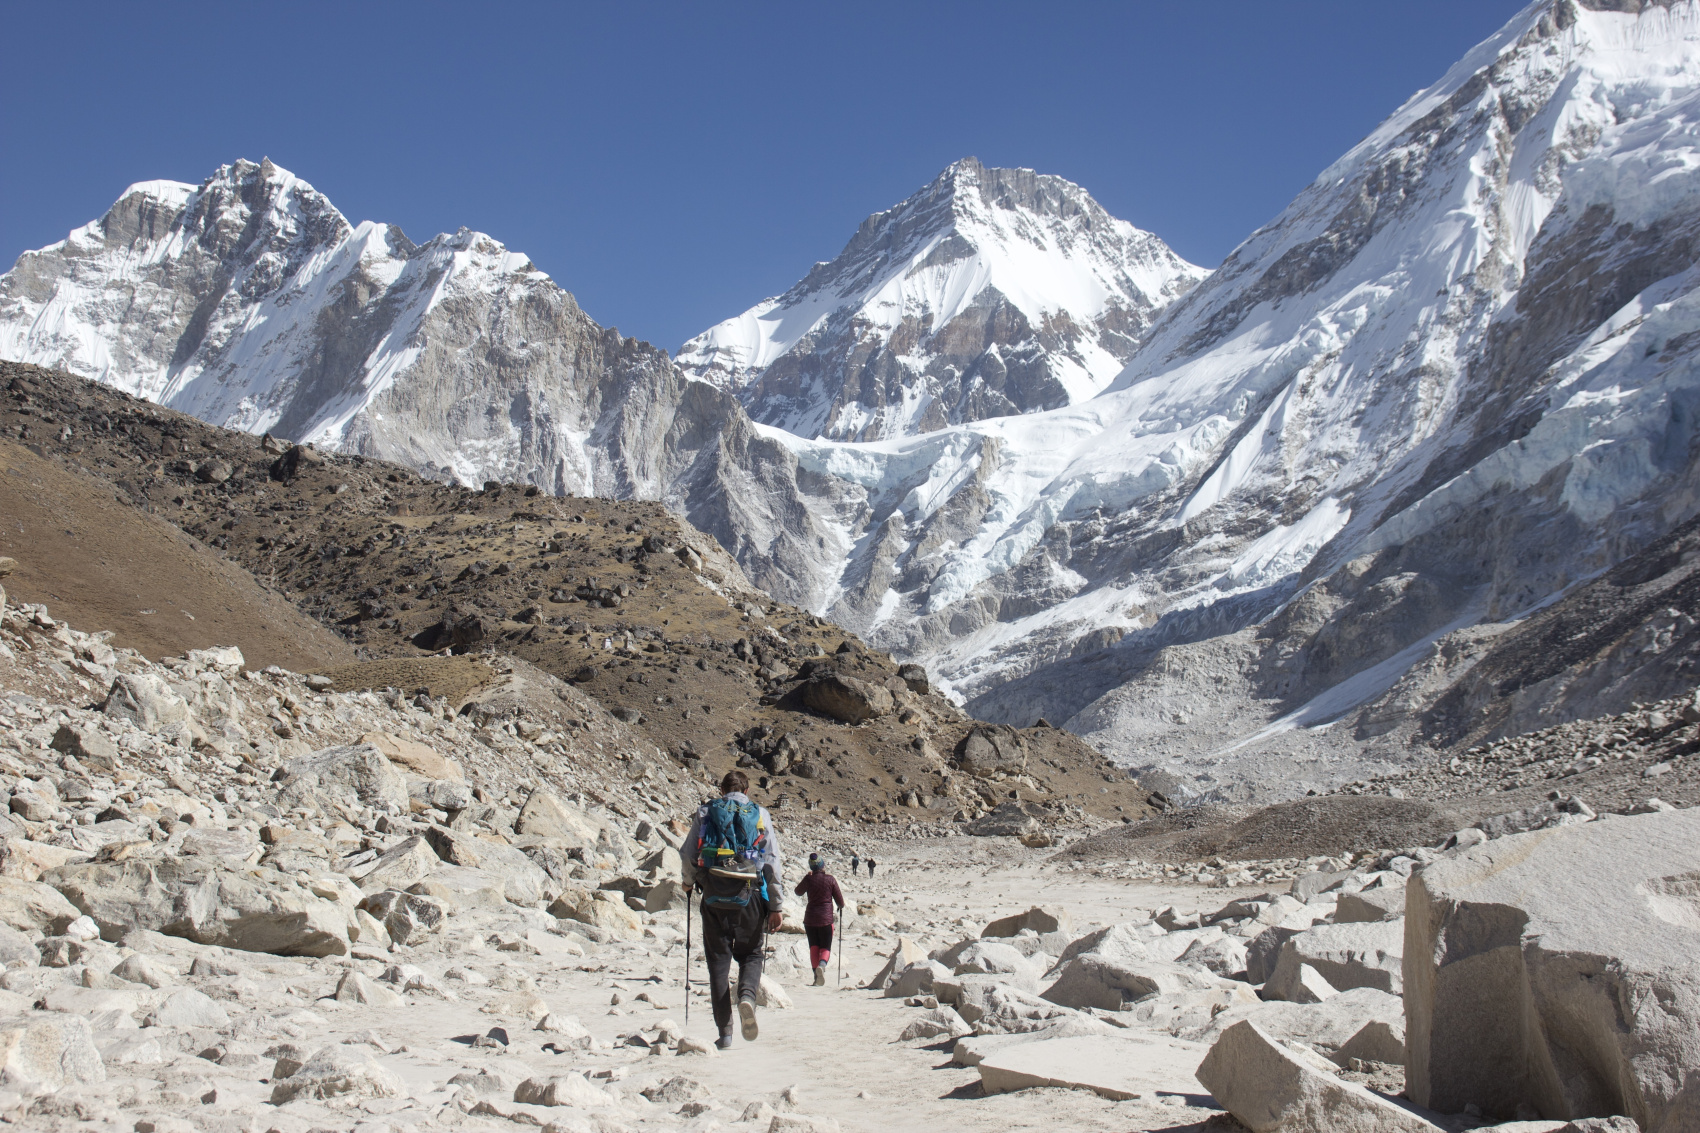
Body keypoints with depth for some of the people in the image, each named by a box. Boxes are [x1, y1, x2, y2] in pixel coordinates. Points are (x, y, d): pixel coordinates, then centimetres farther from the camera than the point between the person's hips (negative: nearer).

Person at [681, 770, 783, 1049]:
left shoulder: (706, 813, 7)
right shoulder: (760, 815, 6)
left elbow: (688, 854, 6)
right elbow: (772, 863, 1)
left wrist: (689, 882, 27)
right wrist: (775, 907, 4)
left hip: (714, 897, 0)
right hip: (749, 896, 0)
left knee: (718, 959, 7)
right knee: (750, 954, 16)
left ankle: (724, 1031, 3)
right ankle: (747, 995, -16)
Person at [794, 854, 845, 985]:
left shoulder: (808, 879, -3)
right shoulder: (831, 879, -5)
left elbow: (798, 892, 17)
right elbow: (840, 901, 1)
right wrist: (841, 905, 24)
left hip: (810, 918, 1)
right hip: (826, 918, -1)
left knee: (814, 947, 11)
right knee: (826, 948, 6)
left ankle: (816, 975, -2)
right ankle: (822, 964, -26)